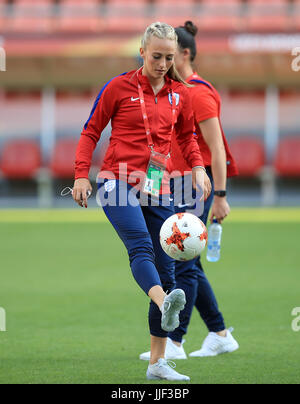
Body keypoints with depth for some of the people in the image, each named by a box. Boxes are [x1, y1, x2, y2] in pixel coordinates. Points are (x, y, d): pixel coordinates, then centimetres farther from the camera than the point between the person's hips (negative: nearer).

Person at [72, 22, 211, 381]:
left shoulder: (180, 93, 11)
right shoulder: (119, 87, 0)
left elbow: (187, 136, 23)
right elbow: (91, 131, 5)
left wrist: (197, 167, 5)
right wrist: (81, 175, -4)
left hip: (158, 189, 5)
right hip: (118, 183, -5)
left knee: (165, 268, 3)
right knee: (141, 247, -31)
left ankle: (157, 363, 8)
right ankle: (166, 304, -59)